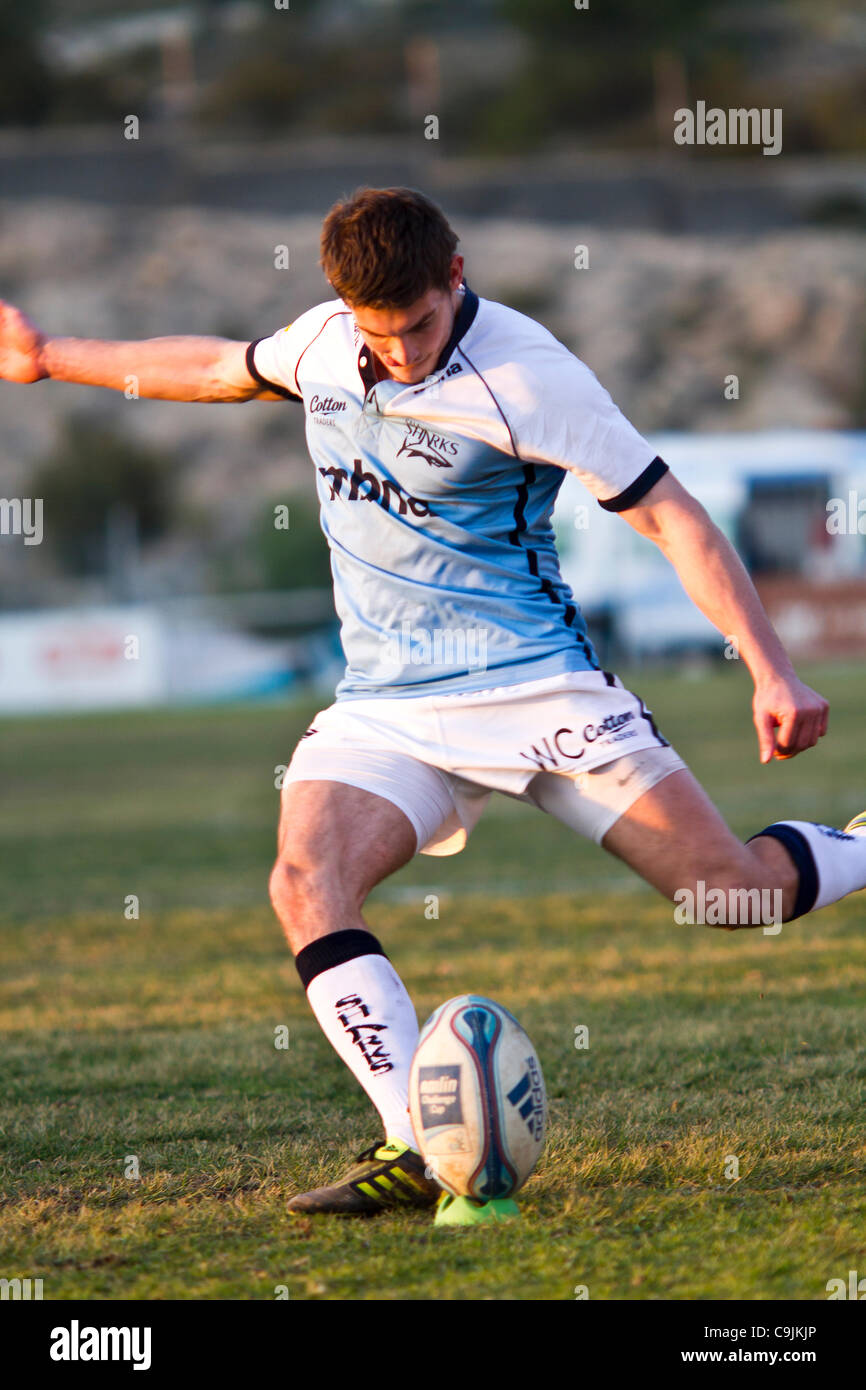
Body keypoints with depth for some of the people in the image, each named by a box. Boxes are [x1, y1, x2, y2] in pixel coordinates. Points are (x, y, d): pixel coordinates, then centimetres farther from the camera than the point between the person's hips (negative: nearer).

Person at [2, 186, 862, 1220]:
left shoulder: (528, 379, -14)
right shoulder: (323, 343, 4)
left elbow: (669, 515, -12)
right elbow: (221, 369, 26)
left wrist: (773, 672, -20)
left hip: (535, 685, -4)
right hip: (385, 706, 4)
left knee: (732, 890, -11)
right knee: (305, 882, -26)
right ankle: (419, 1149, -32)